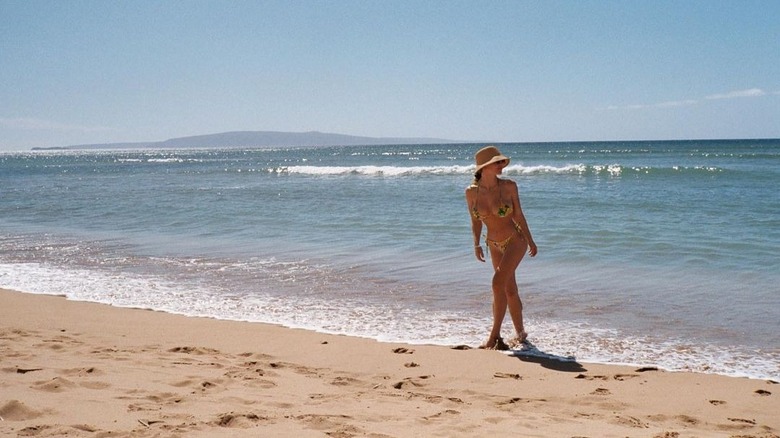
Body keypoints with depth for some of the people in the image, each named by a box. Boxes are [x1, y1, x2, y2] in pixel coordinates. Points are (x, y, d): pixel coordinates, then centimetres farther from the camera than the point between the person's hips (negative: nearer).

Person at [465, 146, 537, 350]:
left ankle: (495, 334, -14)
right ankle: (520, 332, 29)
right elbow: (475, 221, 4)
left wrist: (530, 241, 6)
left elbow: (518, 215, -2)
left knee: (499, 282, -20)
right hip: (495, 245, 4)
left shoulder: (509, 186, -14)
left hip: (515, 240, -4)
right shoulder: (472, 192, -9)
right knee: (509, 290, 12)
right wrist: (477, 244, -7)